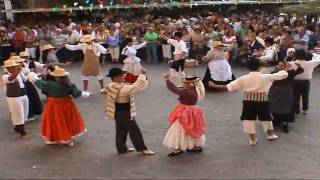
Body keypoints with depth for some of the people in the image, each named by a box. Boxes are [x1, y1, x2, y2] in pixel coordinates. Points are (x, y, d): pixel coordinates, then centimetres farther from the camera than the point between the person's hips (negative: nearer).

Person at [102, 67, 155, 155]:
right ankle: (142, 148, 11)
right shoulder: (122, 88, -29)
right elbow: (136, 87, -33)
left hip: (118, 112, 10)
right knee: (134, 130, 1)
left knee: (121, 130, 19)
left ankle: (122, 148, 30)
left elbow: (104, 91, 20)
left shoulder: (110, 86, 0)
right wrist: (142, 75, -28)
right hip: (125, 113, -10)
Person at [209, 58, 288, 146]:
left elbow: (229, 87, -4)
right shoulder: (265, 77, -6)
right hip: (262, 101, 0)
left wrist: (215, 86, 2)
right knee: (266, 117, 22)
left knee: (249, 119, 14)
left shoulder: (243, 78, -4)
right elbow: (281, 75, 6)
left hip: (249, 101, 0)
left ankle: (252, 139, 19)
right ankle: (271, 134, 42)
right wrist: (284, 71, 28)